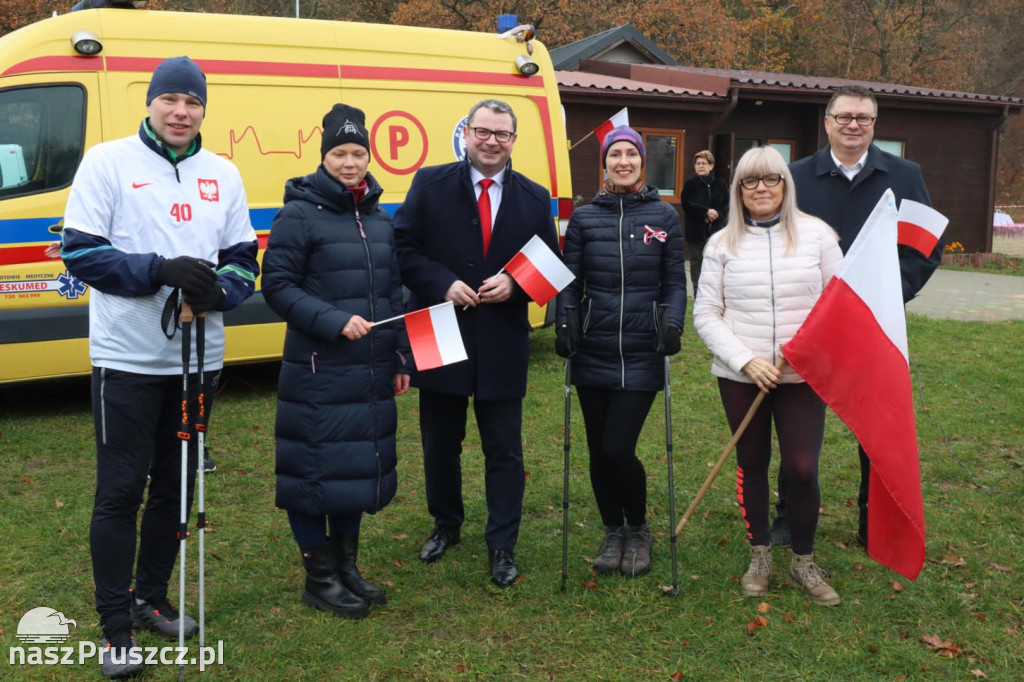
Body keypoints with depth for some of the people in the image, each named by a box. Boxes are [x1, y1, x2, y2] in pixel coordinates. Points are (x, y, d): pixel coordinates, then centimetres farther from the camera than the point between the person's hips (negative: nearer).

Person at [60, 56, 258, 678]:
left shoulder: (223, 174, 9)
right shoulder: (108, 161, -3)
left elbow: (244, 260, 9)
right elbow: (81, 253, -8)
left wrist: (216, 289, -13)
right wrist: (161, 271, -21)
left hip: (199, 357, 5)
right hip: (127, 358, -4)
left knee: (175, 486, 14)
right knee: (120, 490, 1)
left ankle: (150, 598, 32)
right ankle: (115, 625, 14)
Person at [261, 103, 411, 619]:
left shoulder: (379, 218, 12)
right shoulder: (300, 213, -7)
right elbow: (277, 286, -11)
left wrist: (401, 358, 14)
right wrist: (334, 321, -21)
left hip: (371, 372, 7)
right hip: (318, 370, -6)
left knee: (360, 465, 13)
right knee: (316, 466, 1)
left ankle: (346, 566, 28)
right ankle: (319, 577, 16)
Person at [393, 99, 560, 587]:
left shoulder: (535, 199, 5)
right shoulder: (430, 184, 0)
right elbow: (403, 248, -3)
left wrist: (513, 285, -12)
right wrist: (443, 284, -16)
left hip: (502, 345, 0)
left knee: (505, 451, 5)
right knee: (440, 444, 15)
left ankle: (502, 546, 18)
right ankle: (446, 526, 36)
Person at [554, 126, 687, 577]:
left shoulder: (664, 216, 4)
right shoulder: (585, 218, 5)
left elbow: (675, 281, 5)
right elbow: (569, 281, 6)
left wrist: (673, 323, -10)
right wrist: (565, 323, -9)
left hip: (642, 354, -2)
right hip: (593, 353, 2)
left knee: (618, 448, -8)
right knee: (599, 450, 8)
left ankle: (639, 531, 18)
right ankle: (613, 533, 29)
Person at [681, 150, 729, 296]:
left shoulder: (720, 184, 7)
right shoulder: (690, 184, 4)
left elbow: (726, 206, 3)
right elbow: (687, 205, -9)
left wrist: (715, 214, -15)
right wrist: (706, 212, -17)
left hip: (715, 231, 0)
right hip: (695, 231, 0)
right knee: (696, 262, 5)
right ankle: (698, 293, 12)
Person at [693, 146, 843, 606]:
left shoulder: (816, 234, 0)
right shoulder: (722, 244, 2)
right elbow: (706, 314, 0)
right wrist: (745, 360, -12)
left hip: (803, 375, -1)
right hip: (740, 376, 1)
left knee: (802, 468, -5)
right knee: (751, 465, 11)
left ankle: (804, 563, 16)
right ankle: (760, 557, 29)